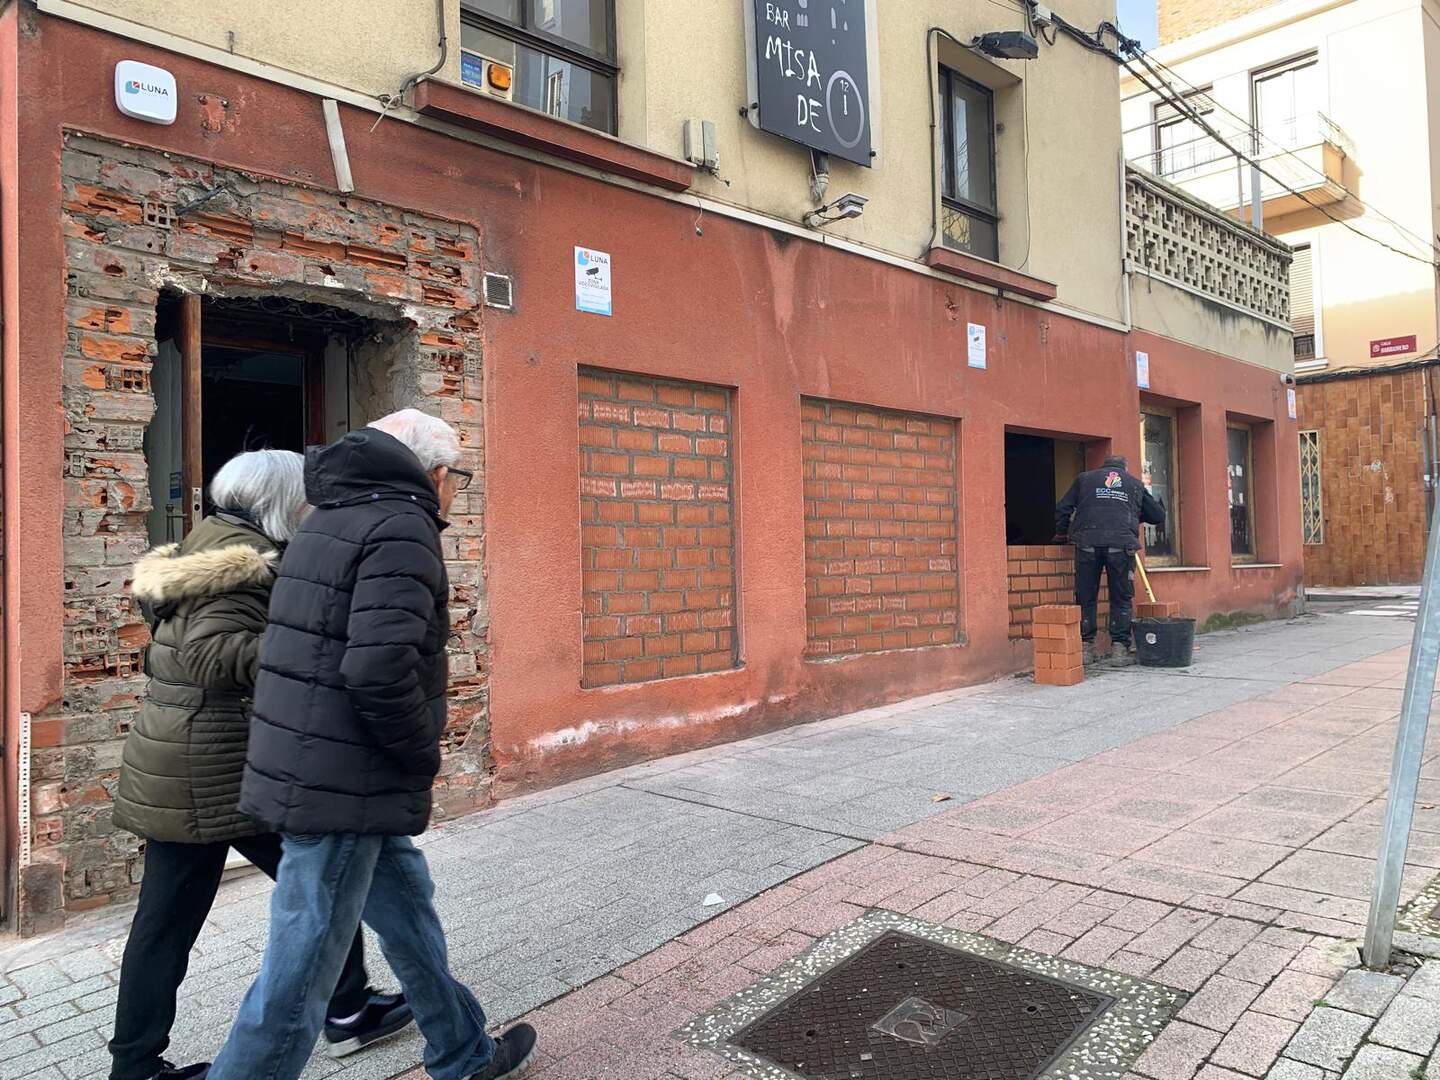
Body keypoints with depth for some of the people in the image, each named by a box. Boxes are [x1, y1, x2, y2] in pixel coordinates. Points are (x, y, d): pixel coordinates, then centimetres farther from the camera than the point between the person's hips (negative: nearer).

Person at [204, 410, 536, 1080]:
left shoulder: (331, 518, 14)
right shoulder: (402, 528, -17)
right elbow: (381, 668, -28)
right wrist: (423, 757, -12)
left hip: (305, 769, 10)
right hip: (343, 792, -10)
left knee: (410, 911, 22)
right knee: (301, 970, 2)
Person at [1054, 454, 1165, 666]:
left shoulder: (1085, 478, 21)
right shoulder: (1135, 484, 23)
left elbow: (1062, 509, 15)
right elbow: (1158, 515, 27)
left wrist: (1061, 534, 29)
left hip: (1087, 543, 0)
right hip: (1121, 544, 0)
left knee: (1085, 598, 6)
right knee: (1121, 599, 7)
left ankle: (1085, 648, 6)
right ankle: (1119, 648, 5)